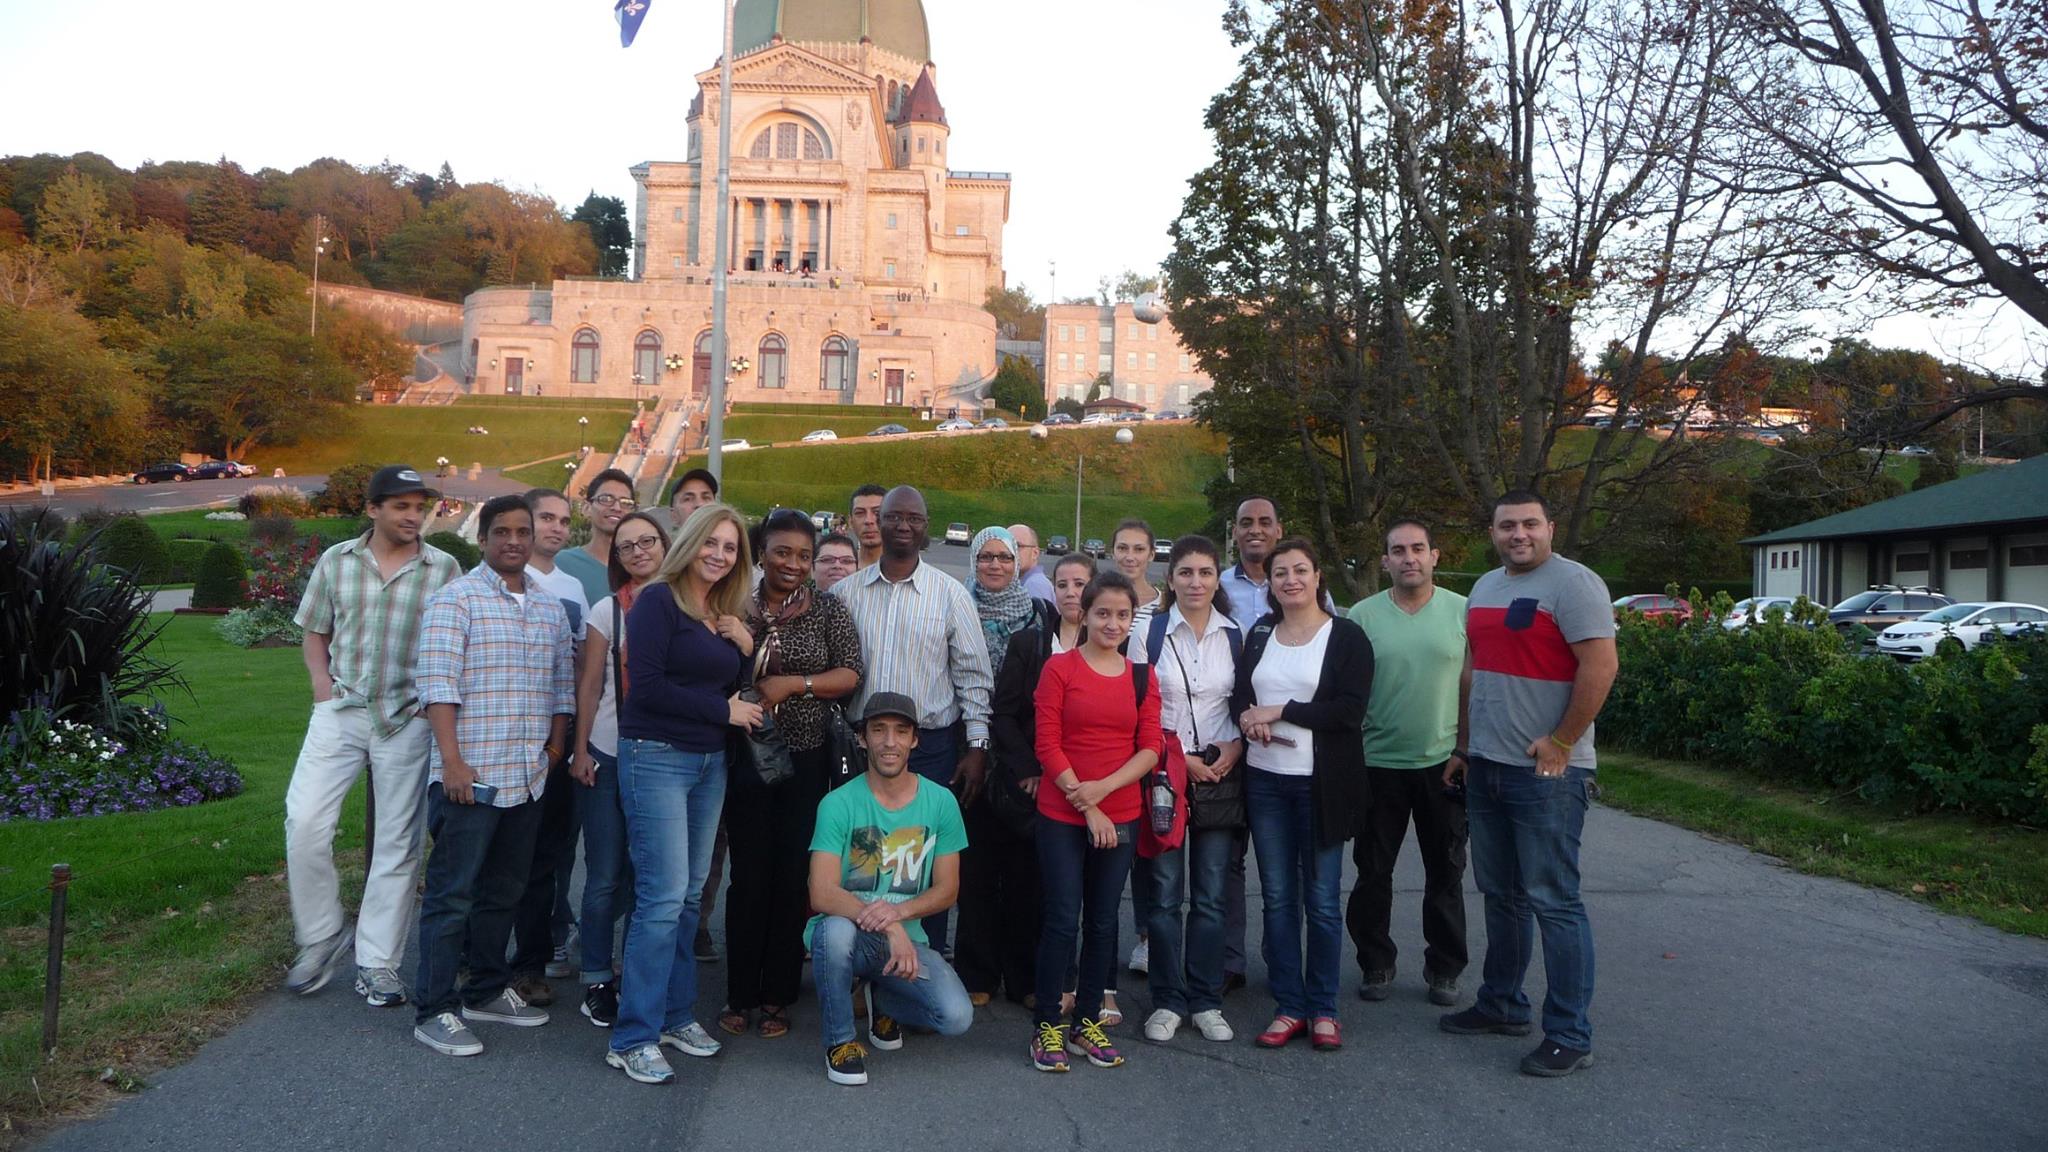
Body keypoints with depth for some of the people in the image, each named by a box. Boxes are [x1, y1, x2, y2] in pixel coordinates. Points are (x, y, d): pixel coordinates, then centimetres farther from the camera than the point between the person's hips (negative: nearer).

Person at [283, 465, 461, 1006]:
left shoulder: (445, 569, -1)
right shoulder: (336, 561, 5)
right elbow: (315, 632, 14)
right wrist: (321, 682, -1)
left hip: (409, 719, -1)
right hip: (340, 711, 1)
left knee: (398, 842, 4)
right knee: (305, 823, -7)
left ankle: (378, 962, 16)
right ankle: (319, 940, 15)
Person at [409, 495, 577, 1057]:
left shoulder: (551, 608, 13)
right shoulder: (455, 599, -6)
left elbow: (563, 687, 17)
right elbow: (438, 686, -13)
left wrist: (555, 750, 9)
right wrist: (453, 762, -18)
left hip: (527, 779, 7)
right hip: (469, 777, -6)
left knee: (504, 891, 16)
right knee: (452, 894, -1)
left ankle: (487, 990, 29)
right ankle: (434, 1010, 8)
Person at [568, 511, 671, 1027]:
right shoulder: (609, 610, 0)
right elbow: (589, 685, 1)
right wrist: (580, 750, -2)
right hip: (609, 756, -1)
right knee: (607, 876, 3)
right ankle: (597, 980, 17)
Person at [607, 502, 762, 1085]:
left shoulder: (727, 615, 13)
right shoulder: (659, 601, -8)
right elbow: (646, 686, -17)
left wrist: (747, 649, -3)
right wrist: (722, 711, -11)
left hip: (710, 763, 7)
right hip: (656, 757, -7)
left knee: (689, 896, 12)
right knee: (663, 897, -9)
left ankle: (675, 1015, 23)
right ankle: (633, 1037, 1)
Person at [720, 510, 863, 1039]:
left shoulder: (828, 610, 2)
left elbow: (851, 675, -4)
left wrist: (794, 684, -14)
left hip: (807, 759, 0)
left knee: (793, 876, 5)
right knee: (748, 876, 3)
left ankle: (778, 996, 19)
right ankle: (740, 994, 18)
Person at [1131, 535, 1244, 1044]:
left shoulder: (1236, 636, 6)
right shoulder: (1149, 634, 0)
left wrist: (1236, 746, -6)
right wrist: (1178, 758, -8)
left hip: (1221, 773, 2)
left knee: (1210, 896, 5)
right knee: (1165, 894, 1)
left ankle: (1206, 1001, 16)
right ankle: (1167, 1001, 13)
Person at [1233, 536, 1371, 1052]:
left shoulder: (1347, 636, -4)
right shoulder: (1259, 634, 11)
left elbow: (1351, 710, -14)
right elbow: (1239, 696, 9)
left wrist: (1278, 711, -15)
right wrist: (1251, 720, -14)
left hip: (1322, 785, -4)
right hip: (1265, 781, 4)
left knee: (1322, 900, 4)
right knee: (1278, 898, 9)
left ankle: (1323, 1009, 18)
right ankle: (1288, 1007, 19)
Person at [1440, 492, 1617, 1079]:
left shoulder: (1572, 583, -11)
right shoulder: (1485, 588, 15)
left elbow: (1601, 665, -19)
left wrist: (1560, 742, -17)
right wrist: (1464, 748, 18)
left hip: (1546, 772, -8)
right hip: (1486, 768, 8)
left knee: (1553, 902, -3)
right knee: (1501, 895, 17)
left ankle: (1570, 1036, 7)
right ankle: (1502, 1004, 31)